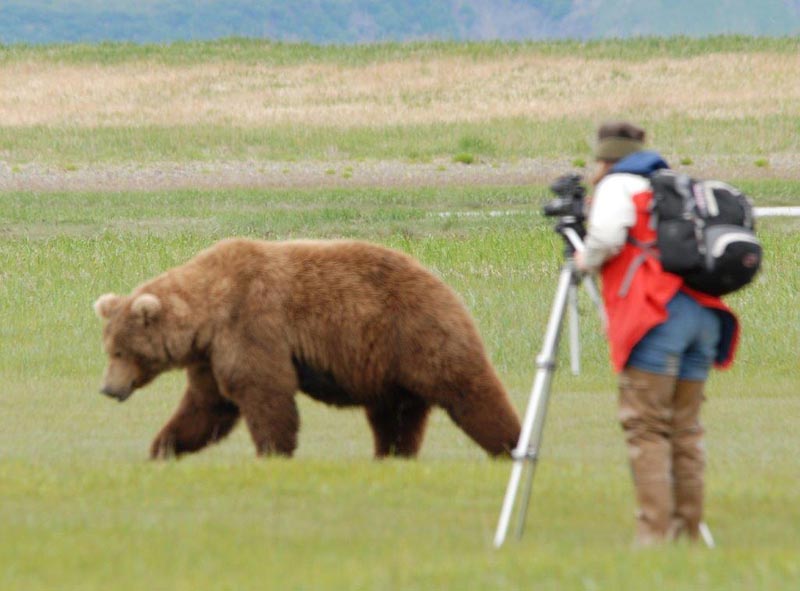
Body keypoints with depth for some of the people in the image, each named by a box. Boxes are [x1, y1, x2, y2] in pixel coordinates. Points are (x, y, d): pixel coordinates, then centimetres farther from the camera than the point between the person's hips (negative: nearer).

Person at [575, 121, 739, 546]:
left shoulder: (619, 185, 5)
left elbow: (607, 234, -13)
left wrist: (587, 259, 6)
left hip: (659, 317, -7)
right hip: (705, 314, 7)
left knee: (646, 428, -7)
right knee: (684, 429, 8)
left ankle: (655, 532, -14)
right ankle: (688, 532, 4)